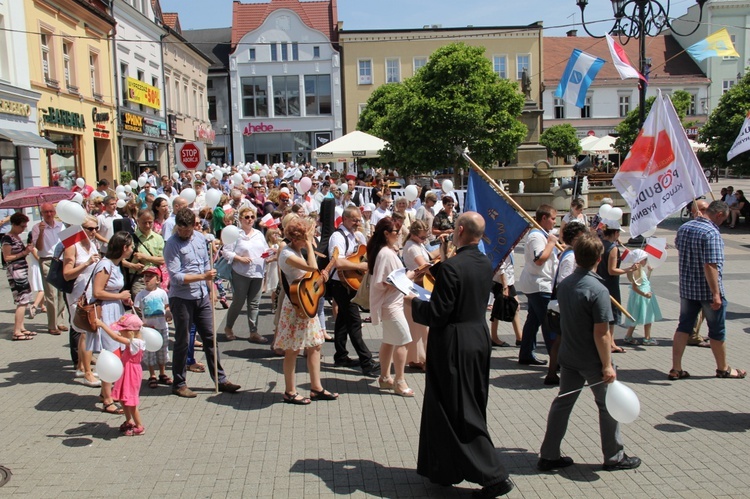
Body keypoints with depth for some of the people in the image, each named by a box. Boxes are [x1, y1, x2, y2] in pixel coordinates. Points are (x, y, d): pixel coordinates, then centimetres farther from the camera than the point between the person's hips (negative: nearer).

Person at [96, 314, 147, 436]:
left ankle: (139, 426, 12)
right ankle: (129, 421, 36)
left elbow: (115, 337, -35)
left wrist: (102, 325, -33)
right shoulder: (131, 342, 2)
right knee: (123, 398, 19)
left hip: (131, 375, -10)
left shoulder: (135, 343, -27)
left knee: (130, 401, -1)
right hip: (125, 374, 10)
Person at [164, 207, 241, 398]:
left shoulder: (201, 238, 5)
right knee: (182, 341, 4)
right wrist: (203, 276, -24)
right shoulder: (172, 244, -13)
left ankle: (220, 379, 19)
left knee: (210, 337, 10)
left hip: (202, 296, 6)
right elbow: (175, 276, -20)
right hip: (181, 298, -6)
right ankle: (179, 384, 16)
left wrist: (210, 286, 15)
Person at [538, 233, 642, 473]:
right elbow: (601, 333, -22)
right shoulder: (598, 290, -23)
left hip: (568, 356, 6)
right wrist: (607, 365, -16)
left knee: (562, 402, 13)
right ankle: (614, 456, 25)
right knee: (607, 406, 12)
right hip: (592, 360, -6)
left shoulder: (564, 284, -1)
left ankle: (549, 455, 17)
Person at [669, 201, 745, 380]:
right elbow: (710, 266, -28)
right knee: (717, 331, 10)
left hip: (686, 288, 7)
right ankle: (723, 369, 26)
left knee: (684, 326, 11)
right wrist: (716, 294, -26)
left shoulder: (683, 228, 3)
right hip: (708, 290, -7)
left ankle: (676, 369, 9)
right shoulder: (712, 233, -22)